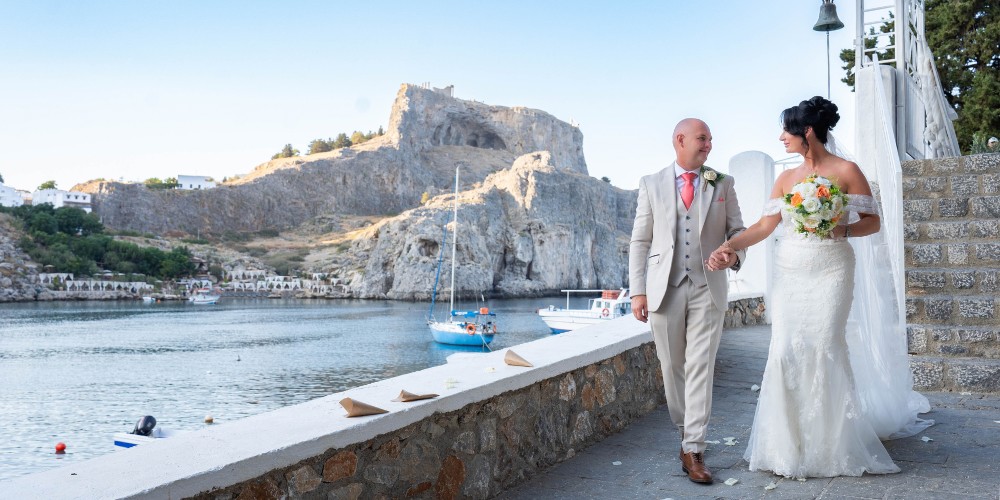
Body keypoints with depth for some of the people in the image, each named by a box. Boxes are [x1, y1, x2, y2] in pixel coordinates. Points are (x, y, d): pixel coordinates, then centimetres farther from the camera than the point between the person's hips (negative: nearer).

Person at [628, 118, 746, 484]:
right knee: (672, 367, 9)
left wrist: (734, 255, -15)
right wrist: (637, 291, -3)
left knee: (700, 368, -6)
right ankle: (685, 430, 29)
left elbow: (737, 231, 9)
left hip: (707, 288, 0)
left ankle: (693, 449, -3)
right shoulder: (651, 185, 5)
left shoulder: (723, 184, 7)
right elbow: (640, 241, 4)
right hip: (665, 288, 1)